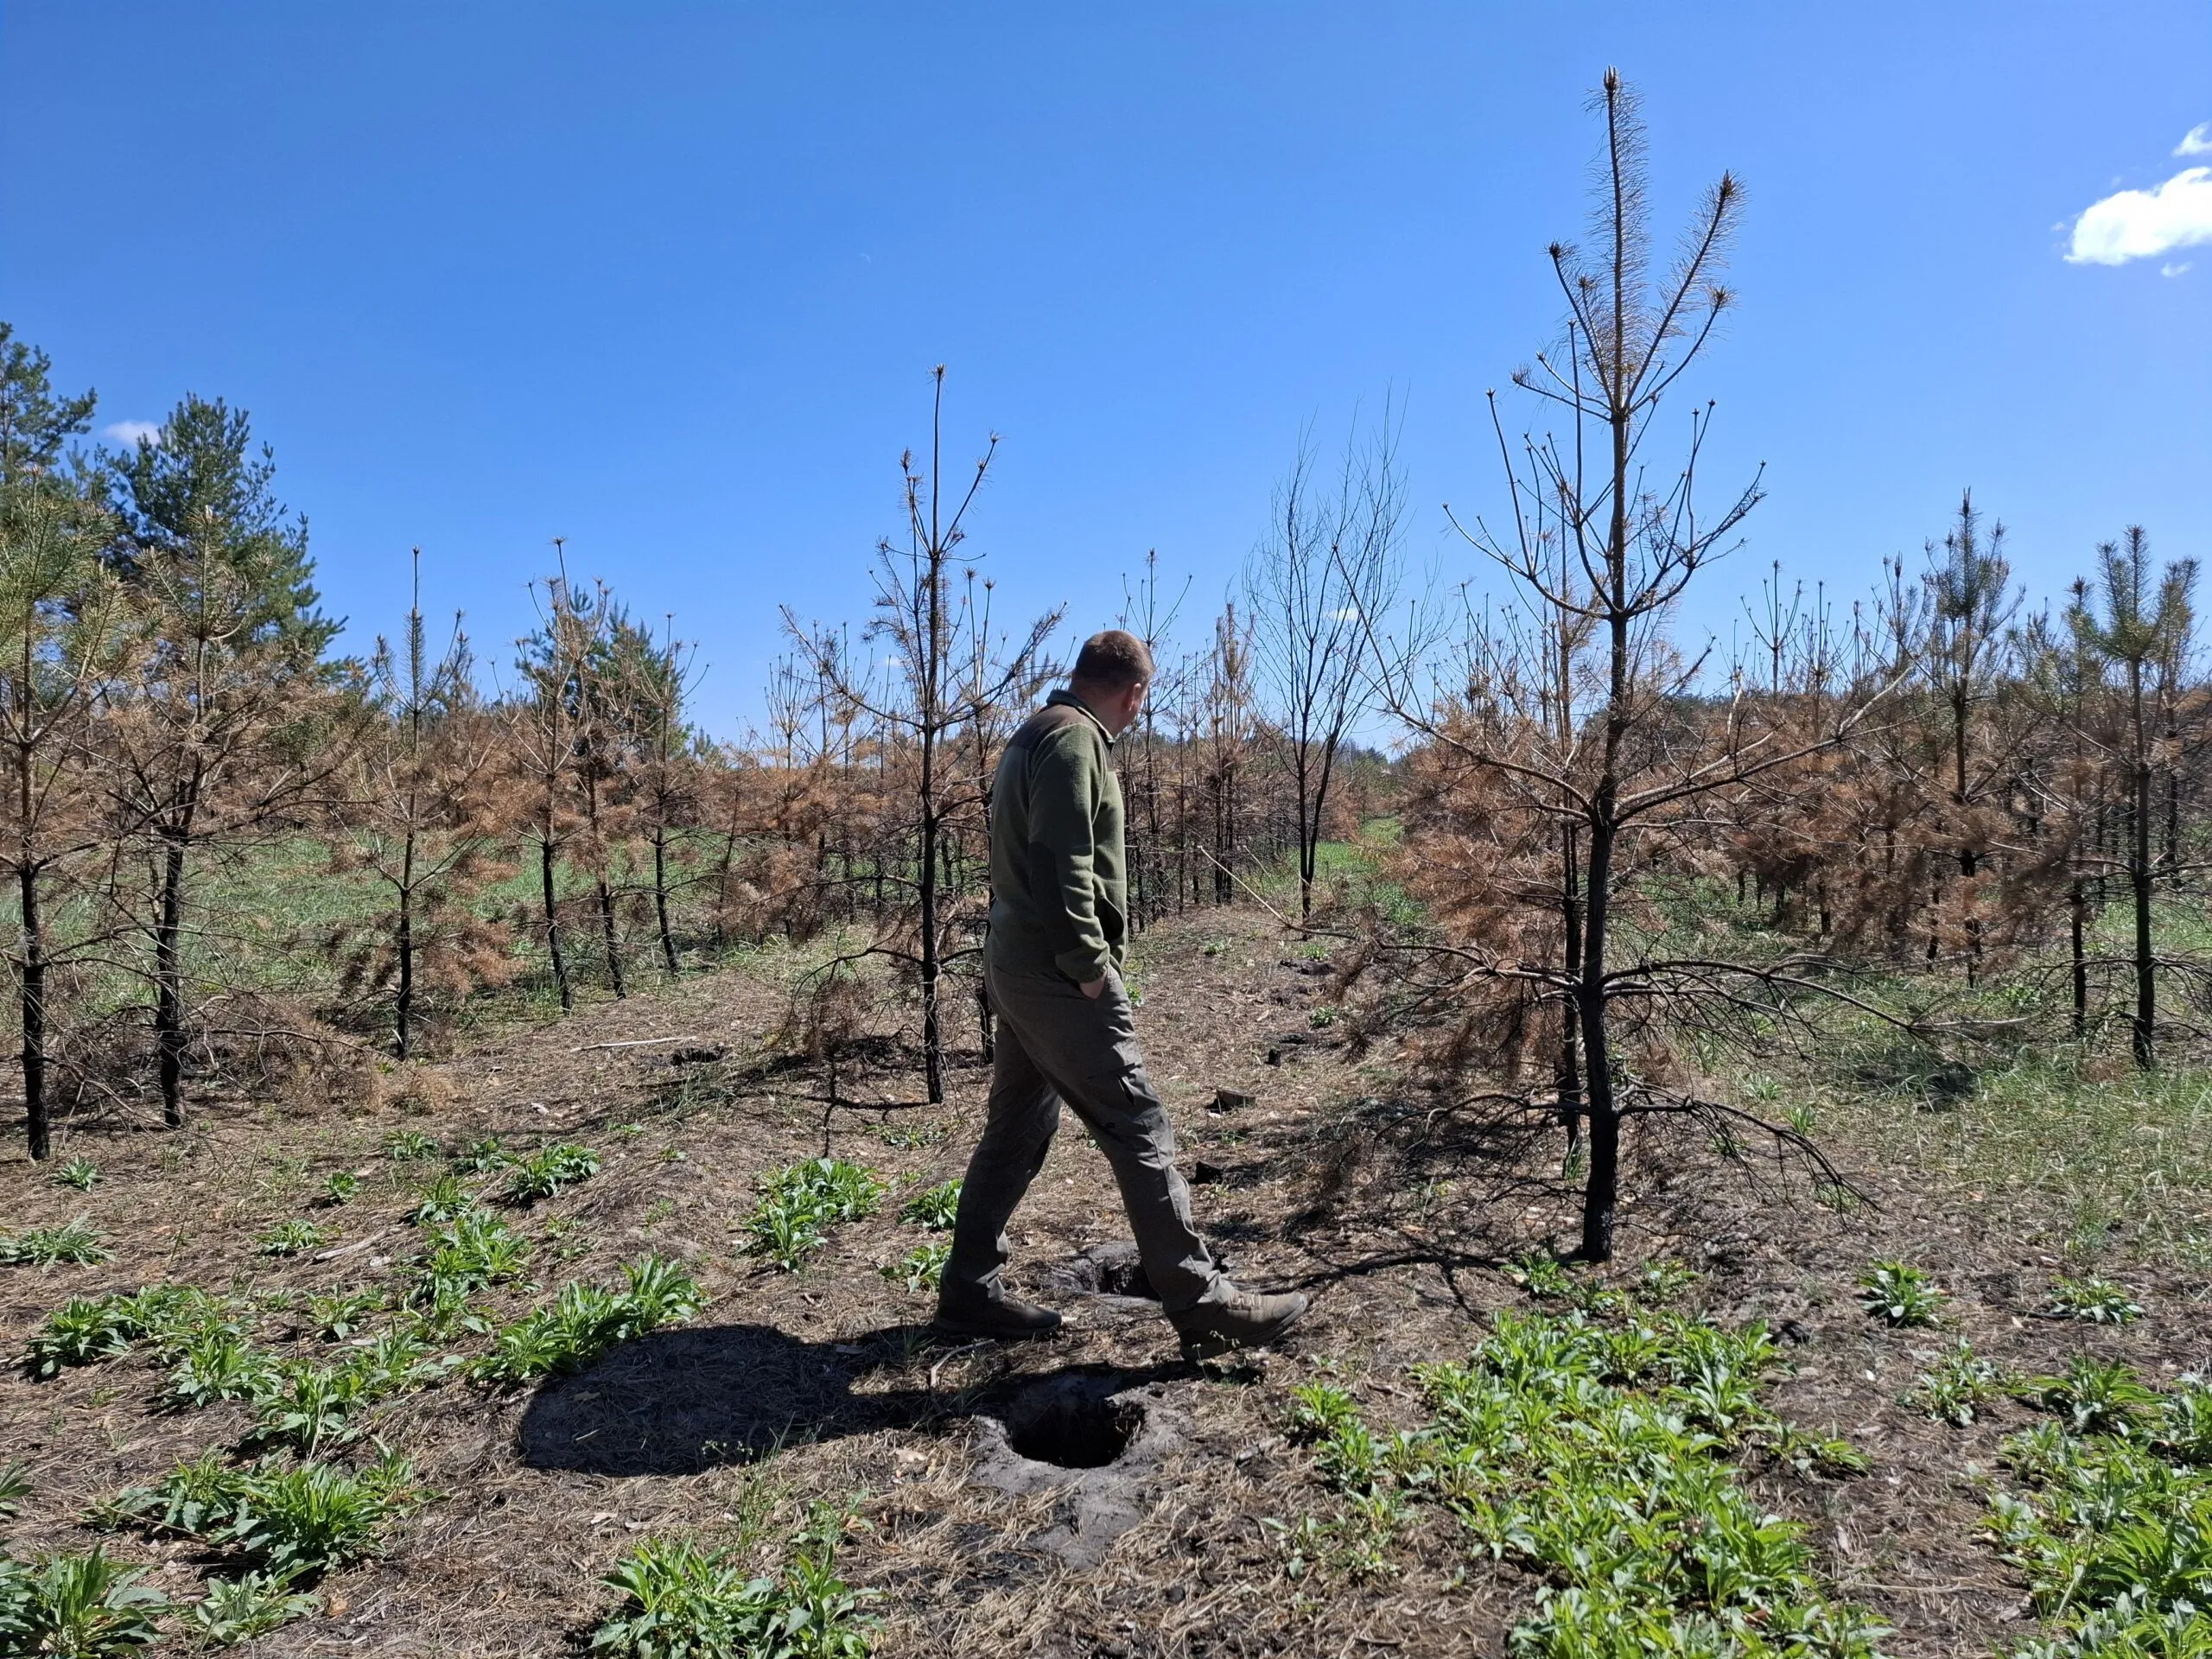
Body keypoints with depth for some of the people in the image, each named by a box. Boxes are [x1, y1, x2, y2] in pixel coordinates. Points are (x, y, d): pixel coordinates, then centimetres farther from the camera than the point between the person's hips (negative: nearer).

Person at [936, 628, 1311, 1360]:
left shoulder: (1038, 733, 19)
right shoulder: (1073, 740, -12)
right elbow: (1062, 865, -21)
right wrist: (1088, 965, -19)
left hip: (1017, 964, 10)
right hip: (1055, 971, -10)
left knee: (1017, 1129, 15)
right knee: (1139, 1129, -6)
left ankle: (970, 1291, 23)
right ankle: (1202, 1302, -1)